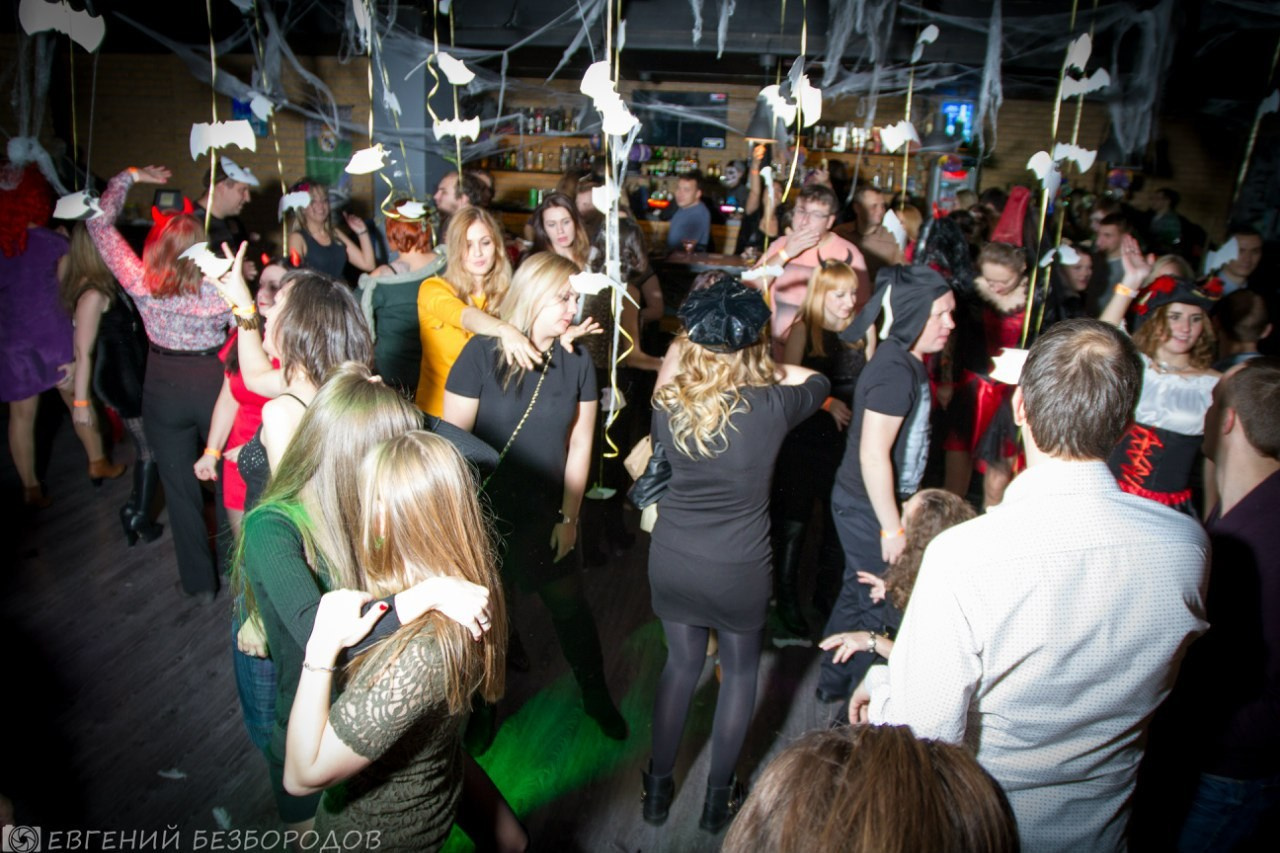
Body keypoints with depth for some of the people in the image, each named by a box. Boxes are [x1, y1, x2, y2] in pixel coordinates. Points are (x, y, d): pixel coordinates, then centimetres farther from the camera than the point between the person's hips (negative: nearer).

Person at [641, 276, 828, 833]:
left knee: (681, 663, 24)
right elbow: (816, 381, 5)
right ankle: (718, 799, 36)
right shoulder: (771, 407, -18)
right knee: (740, 671, 22)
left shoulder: (668, 403, -11)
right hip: (737, 572, -2)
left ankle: (658, 787, 37)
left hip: (670, 562, 3)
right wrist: (765, 370, 11)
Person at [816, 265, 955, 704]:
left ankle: (835, 682, 40)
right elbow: (873, 455, -27)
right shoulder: (896, 370, -24)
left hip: (866, 501, 10)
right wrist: (892, 527, -22)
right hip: (868, 508, -10)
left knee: (859, 595, 22)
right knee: (883, 610, 4)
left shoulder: (906, 360, 6)